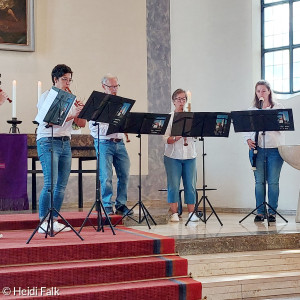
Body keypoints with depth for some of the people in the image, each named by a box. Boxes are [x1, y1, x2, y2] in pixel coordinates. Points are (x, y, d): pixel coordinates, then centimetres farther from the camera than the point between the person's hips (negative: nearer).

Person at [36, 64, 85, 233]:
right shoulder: (46, 96, -1)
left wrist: (80, 111, -7)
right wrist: (71, 115, -23)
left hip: (65, 143, 7)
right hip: (48, 142, -7)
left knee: (62, 185, 4)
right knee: (50, 184, -15)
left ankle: (54, 221, 10)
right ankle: (43, 222, -12)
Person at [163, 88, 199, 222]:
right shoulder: (169, 117, 2)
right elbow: (165, 139, -5)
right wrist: (176, 138, -23)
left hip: (189, 156, 2)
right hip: (173, 156, -2)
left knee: (190, 185, 1)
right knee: (173, 185, -5)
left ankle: (191, 213, 8)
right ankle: (174, 213, 3)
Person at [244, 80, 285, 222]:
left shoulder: (278, 108, 6)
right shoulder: (252, 110, 11)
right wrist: (248, 140, -9)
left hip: (275, 148, -2)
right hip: (257, 148, 2)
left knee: (273, 181, -1)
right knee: (259, 181, 2)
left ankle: (272, 212, 6)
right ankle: (260, 212, 9)